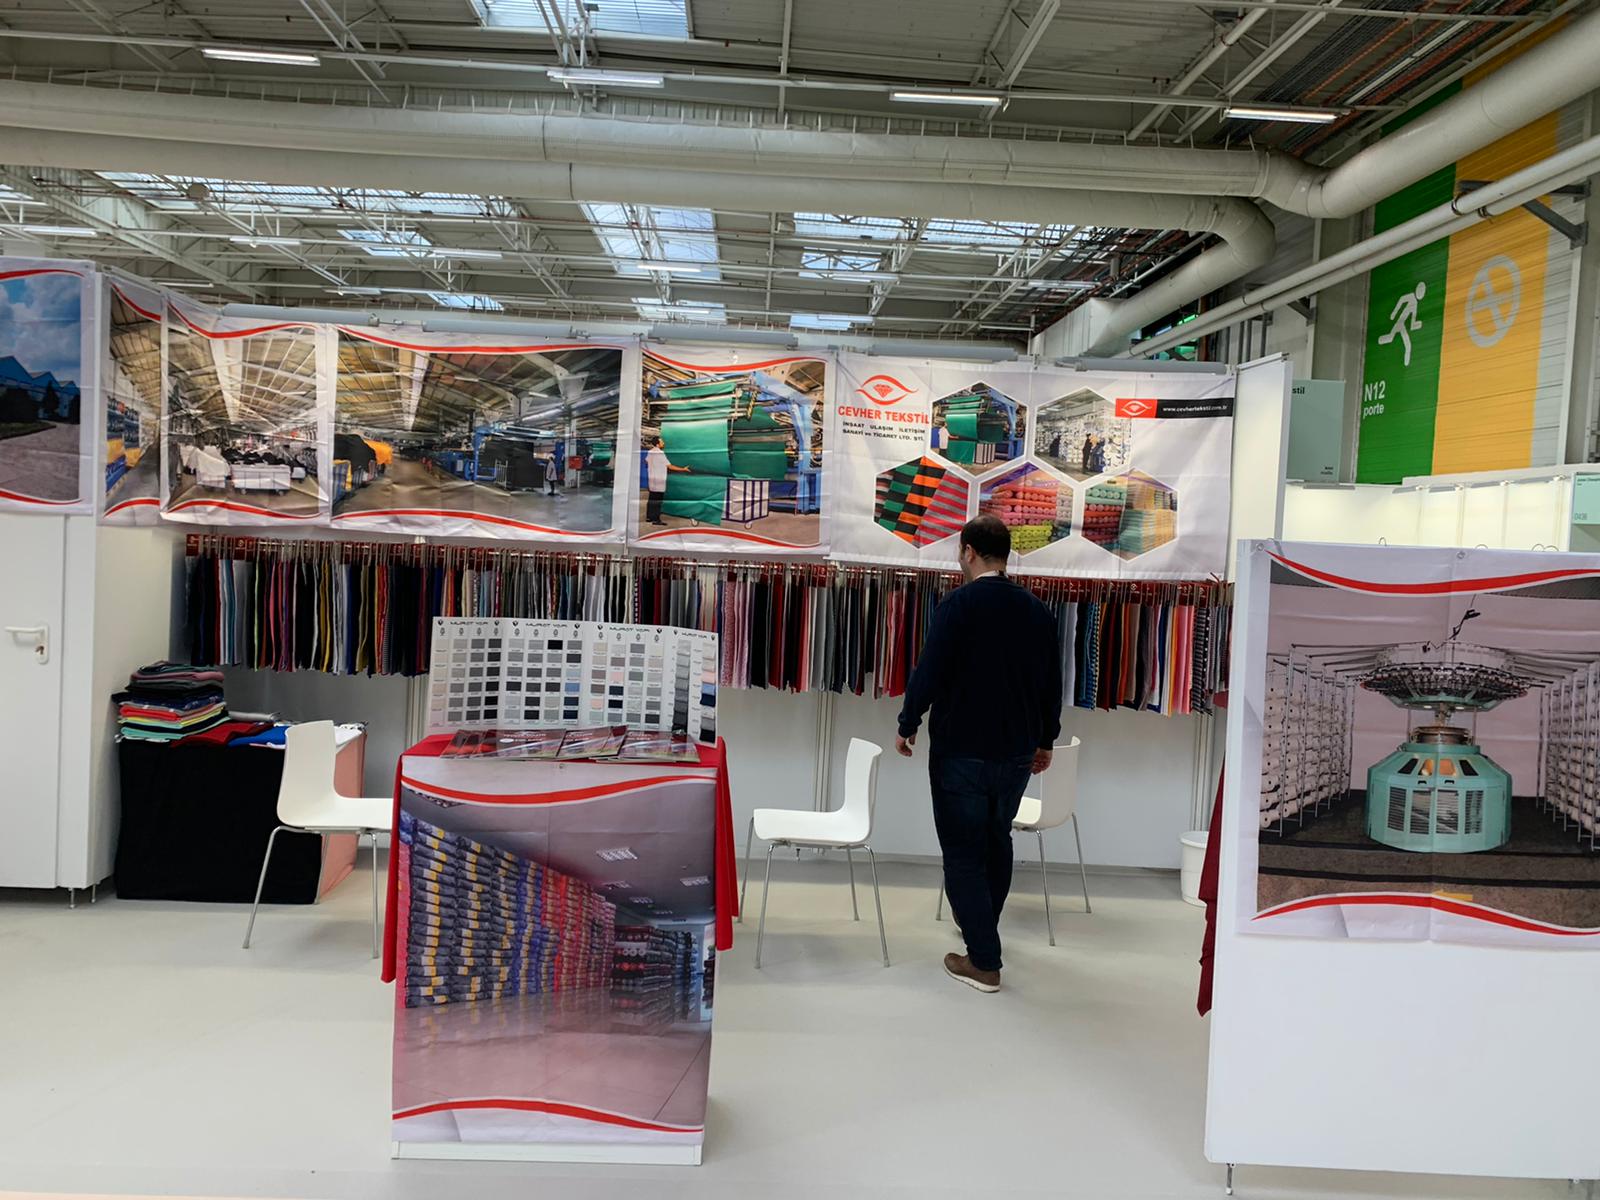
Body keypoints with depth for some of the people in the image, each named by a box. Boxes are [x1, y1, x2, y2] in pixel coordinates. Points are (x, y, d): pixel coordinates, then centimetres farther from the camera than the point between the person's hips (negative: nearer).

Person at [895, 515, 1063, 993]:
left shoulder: (958, 604, -13)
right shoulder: (1036, 609, 4)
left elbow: (929, 672, -16)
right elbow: (1052, 681, 10)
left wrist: (907, 726, -2)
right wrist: (1045, 739, 21)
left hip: (961, 751, -6)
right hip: (1017, 752, 6)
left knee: (964, 853, 3)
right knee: (997, 842, 24)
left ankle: (983, 961, 3)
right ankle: (985, 933, 39)